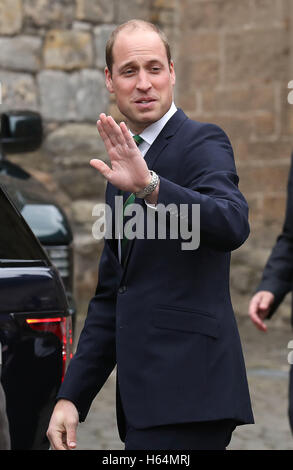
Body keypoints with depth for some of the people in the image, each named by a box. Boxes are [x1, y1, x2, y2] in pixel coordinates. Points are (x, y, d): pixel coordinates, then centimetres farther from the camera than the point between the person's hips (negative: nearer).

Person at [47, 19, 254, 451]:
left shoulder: (203, 142, -5)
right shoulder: (126, 164, 20)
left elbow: (233, 226, -26)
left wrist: (149, 186, -39)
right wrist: (71, 397, 16)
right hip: (144, 397, 8)